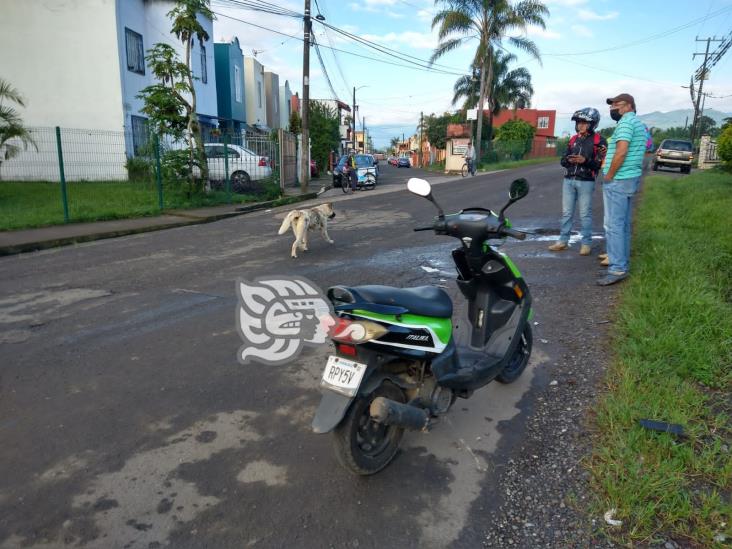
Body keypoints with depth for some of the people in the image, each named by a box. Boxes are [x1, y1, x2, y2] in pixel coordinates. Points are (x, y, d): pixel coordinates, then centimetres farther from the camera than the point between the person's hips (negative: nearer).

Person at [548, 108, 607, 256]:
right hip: (569, 180, 5)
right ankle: (563, 241, 16)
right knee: (566, 213, 9)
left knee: (585, 214, 0)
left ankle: (586, 243, 8)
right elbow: (563, 160, 13)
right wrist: (569, 160, -10)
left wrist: (585, 160, -23)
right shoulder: (574, 139, 14)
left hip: (586, 182, -5)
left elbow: (601, 164, -10)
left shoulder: (599, 140, -4)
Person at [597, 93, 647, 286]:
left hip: (618, 180, -10)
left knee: (613, 225, -9)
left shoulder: (626, 121, -12)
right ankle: (622, 263, 19)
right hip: (632, 179, 10)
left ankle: (617, 269, -10)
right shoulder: (639, 124, 20)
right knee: (624, 225, 13)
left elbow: (621, 152, -23)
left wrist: (609, 175, -15)